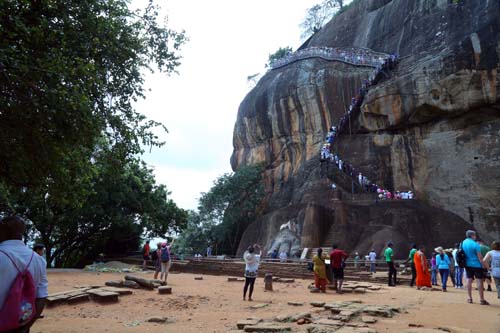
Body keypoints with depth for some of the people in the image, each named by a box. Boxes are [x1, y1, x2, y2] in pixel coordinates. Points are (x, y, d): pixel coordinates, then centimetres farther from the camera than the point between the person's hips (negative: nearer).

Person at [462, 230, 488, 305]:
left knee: (469, 280, 8)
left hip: (467, 264, 6)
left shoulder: (463, 243, 5)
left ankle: (470, 299, 11)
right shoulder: (475, 244, -15)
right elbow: (479, 256, -15)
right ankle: (482, 300, -1)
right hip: (476, 265, -6)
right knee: (479, 280, -2)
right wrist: (483, 265, -8)